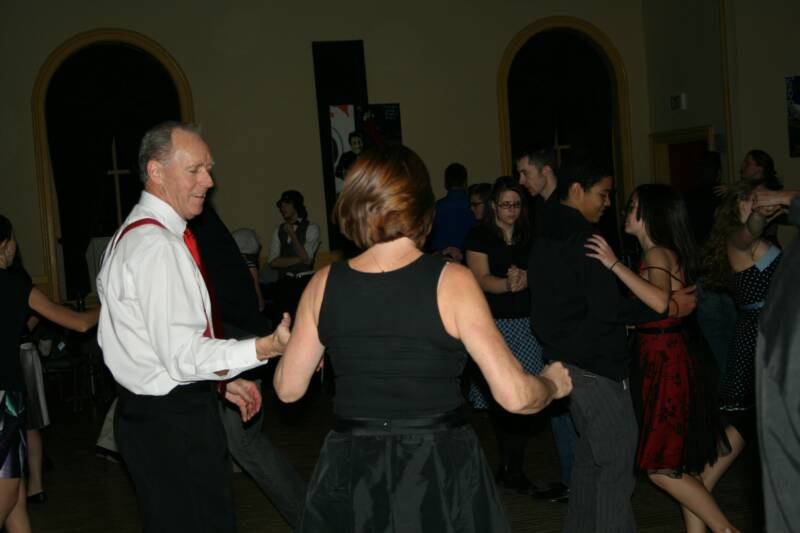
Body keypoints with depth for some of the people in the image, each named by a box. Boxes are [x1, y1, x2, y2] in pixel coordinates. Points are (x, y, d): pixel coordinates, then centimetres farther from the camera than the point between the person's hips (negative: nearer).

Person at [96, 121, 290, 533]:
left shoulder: (136, 235, 15)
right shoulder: (157, 245, -18)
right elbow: (182, 354, -23)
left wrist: (221, 381, 19)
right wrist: (267, 347, -28)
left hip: (152, 411, 10)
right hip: (172, 420, -10)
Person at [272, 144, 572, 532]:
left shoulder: (324, 283, -5)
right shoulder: (451, 280, -14)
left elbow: (288, 388, 5)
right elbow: (514, 395, -15)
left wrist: (288, 346, 27)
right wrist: (554, 383, 7)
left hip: (351, 473, 3)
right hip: (440, 471, -2)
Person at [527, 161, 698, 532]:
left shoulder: (545, 240, 14)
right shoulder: (583, 238, -16)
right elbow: (608, 307, -20)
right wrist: (671, 307, -12)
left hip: (566, 359, 10)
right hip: (596, 365, -10)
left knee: (589, 456, 18)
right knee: (616, 463, -5)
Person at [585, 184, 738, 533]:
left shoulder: (657, 254, -15)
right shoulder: (665, 253, 13)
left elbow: (660, 302, -34)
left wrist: (614, 264, -31)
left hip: (668, 366, -9)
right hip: (667, 362, 10)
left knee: (662, 468, -3)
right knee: (682, 465, 14)